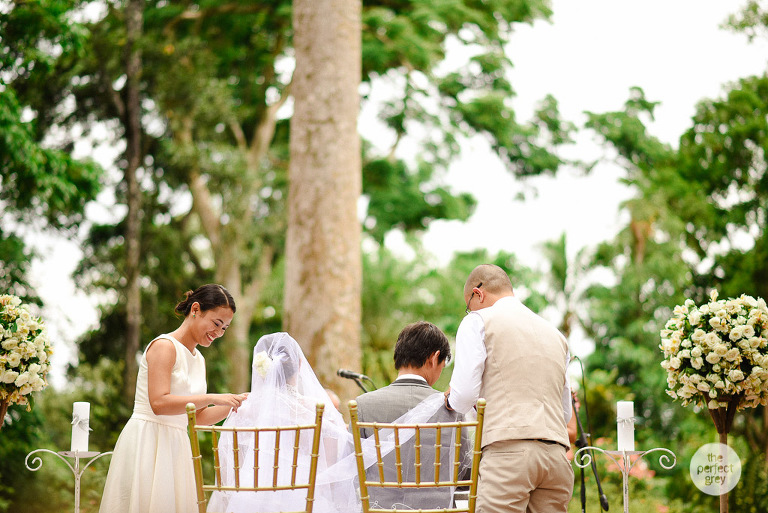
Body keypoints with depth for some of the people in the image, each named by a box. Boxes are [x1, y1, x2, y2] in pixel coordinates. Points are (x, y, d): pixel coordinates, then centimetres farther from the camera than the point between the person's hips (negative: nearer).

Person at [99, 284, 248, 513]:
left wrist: (234, 404, 4)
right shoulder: (164, 346, -9)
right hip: (148, 441, -8)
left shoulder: (198, 359, 17)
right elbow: (159, 403, -20)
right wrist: (212, 398, -19)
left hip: (175, 446, 8)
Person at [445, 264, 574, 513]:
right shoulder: (554, 333, 25)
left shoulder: (478, 321, 6)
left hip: (508, 452, -6)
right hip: (556, 453, 6)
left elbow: (464, 396, -4)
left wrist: (450, 398, 18)